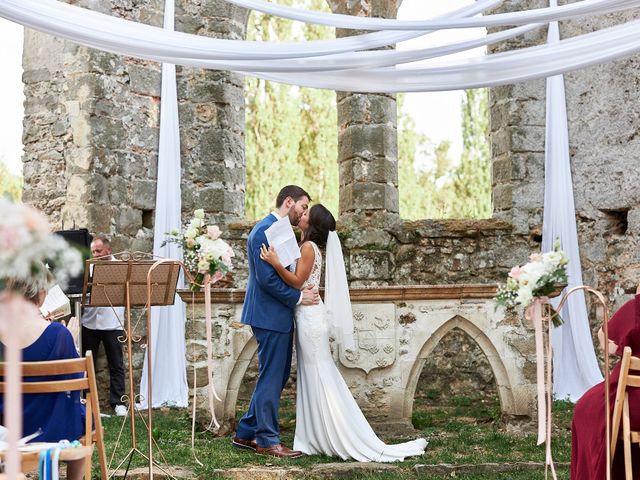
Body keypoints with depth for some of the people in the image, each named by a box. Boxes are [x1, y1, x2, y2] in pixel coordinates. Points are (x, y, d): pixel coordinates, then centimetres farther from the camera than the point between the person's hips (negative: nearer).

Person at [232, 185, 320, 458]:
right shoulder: (265, 230, -15)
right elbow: (266, 278, -21)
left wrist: (303, 291, 4)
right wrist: (298, 297, -14)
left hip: (280, 316, 10)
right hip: (270, 316, -10)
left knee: (277, 377, 15)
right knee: (271, 378, -2)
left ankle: (246, 434, 22)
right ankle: (267, 441, 7)